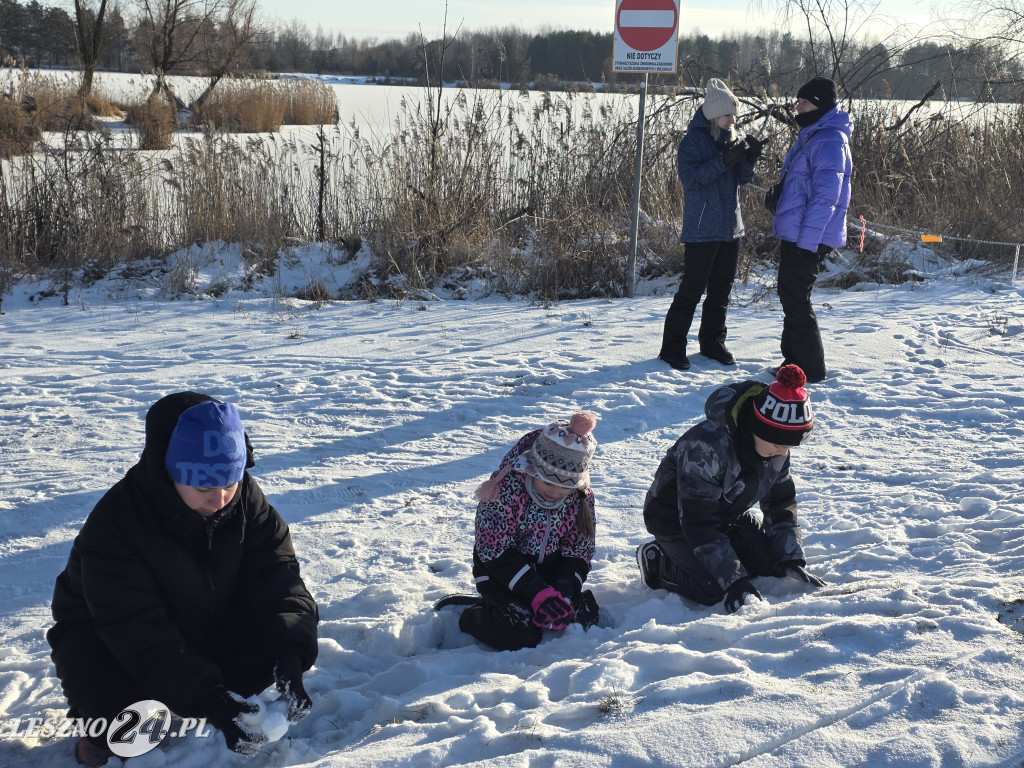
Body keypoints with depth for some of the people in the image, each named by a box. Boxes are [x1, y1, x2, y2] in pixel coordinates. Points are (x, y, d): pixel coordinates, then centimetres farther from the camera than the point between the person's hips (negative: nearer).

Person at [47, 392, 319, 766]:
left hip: (207, 628, 4)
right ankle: (109, 727, 0)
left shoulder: (246, 500, -18)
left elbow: (276, 576, -22)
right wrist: (205, 696, -48)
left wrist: (289, 654, -41)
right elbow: (137, 631, -37)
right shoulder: (113, 524, -32)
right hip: (105, 634, -3)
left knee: (276, 642, -20)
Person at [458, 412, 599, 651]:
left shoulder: (581, 498, -9)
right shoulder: (505, 489, -25)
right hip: (502, 573, -5)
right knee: (521, 634, -24)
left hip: (551, 571, 5)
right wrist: (538, 592, -30)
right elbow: (494, 550, -24)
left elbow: (579, 551, -2)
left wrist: (563, 590, -22)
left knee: (584, 616, -13)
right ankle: (471, 618, 5)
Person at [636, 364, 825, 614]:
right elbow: (698, 524, -34)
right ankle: (658, 562, 2)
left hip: (730, 517, 8)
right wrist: (733, 581, -35)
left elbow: (782, 504, 1)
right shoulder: (706, 446, -37)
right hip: (675, 520, -8)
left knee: (775, 563, -5)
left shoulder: (776, 445, -13)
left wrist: (792, 560, -8)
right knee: (717, 591, -24)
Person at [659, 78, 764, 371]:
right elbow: (690, 177, -21)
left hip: (730, 226, 7)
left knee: (721, 288, 13)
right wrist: (724, 161, -27)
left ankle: (713, 342, 26)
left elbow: (742, 179, 12)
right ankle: (672, 347, 3)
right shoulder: (693, 140, -10)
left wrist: (749, 158, -8)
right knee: (692, 288, -5)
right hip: (702, 228, -7)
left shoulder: (731, 138, 10)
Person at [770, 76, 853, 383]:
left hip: (809, 238, -10)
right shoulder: (810, 136, 16)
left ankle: (810, 368, 3)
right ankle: (793, 360, 26)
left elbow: (825, 197, -22)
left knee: (795, 299, -6)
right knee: (790, 295, 15)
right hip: (794, 232, 10)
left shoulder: (830, 142, -16)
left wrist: (807, 240, -24)